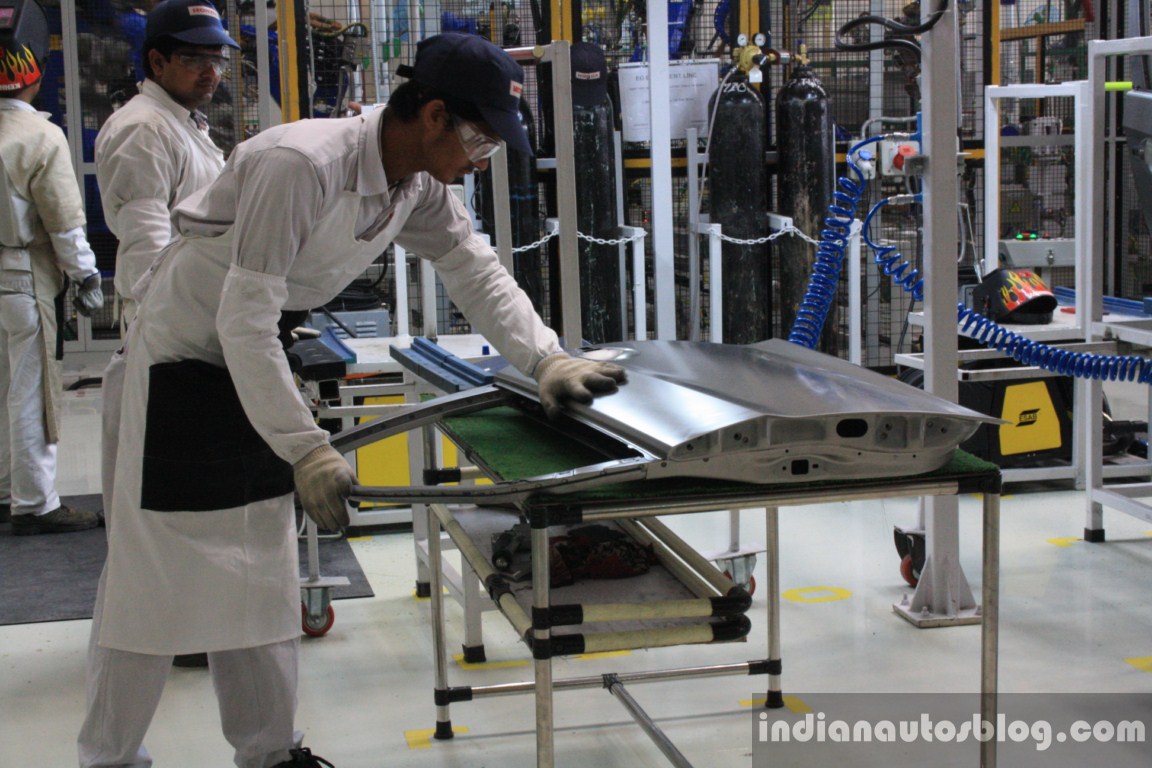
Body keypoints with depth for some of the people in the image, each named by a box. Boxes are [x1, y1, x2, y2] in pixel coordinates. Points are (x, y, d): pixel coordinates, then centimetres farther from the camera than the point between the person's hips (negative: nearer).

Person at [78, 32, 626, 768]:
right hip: (186, 346, -8)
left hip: (256, 353, 8)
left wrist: (546, 359, -11)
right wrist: (308, 450, -33)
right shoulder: (300, 165, -32)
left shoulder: (419, 183, -7)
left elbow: (476, 270, 3)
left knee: (262, 568, 12)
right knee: (154, 572, -2)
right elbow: (245, 319, -33)